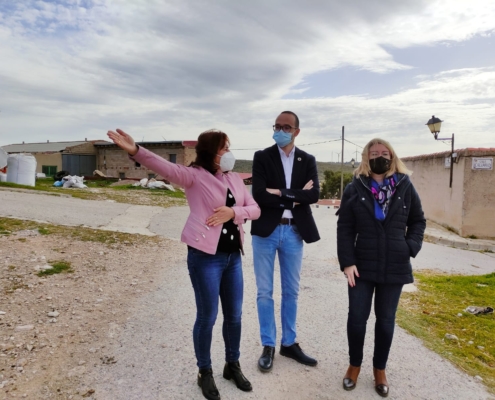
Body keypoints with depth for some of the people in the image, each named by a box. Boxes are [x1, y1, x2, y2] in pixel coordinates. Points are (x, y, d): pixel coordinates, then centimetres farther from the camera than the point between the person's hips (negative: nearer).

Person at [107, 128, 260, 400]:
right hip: (205, 256, -5)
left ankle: (233, 365, 38)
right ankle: (205, 373, 30)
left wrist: (233, 212, -13)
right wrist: (136, 151, -41)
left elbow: (255, 209, 6)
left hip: (233, 255, 6)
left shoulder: (235, 178, 9)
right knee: (207, 316, 7)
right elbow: (165, 167, -24)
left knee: (234, 315, 15)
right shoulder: (194, 175, -7)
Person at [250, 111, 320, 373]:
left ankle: (289, 343, 30)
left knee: (291, 291, 14)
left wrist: (281, 193, -17)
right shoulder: (262, 157, -1)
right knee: (265, 292, 6)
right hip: (266, 231, -2)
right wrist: (295, 197, -13)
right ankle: (268, 346, 22)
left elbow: (314, 194, -8)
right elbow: (259, 195, -14)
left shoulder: (308, 161, 6)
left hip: (294, 232, 2)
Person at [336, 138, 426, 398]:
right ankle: (354, 365, 31)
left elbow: (418, 221, 10)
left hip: (395, 267, 1)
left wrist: (411, 247, -6)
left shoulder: (405, 187, 1)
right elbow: (345, 228, -4)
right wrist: (347, 262, -11)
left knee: (386, 320, 13)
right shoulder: (355, 188, -3)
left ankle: (380, 369, 33)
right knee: (357, 317, 7)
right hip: (362, 266, -1)